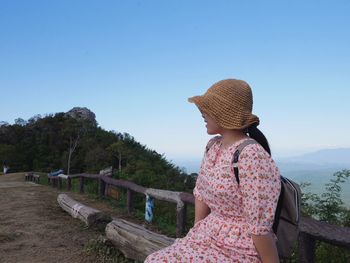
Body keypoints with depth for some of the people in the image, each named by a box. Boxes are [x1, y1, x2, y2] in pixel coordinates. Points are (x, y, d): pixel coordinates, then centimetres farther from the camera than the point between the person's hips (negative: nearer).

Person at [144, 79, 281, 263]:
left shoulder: (253, 158, -26)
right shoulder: (214, 146, 2)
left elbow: (261, 226, -22)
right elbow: (201, 192, 8)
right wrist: (195, 237, 5)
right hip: (211, 238, 8)